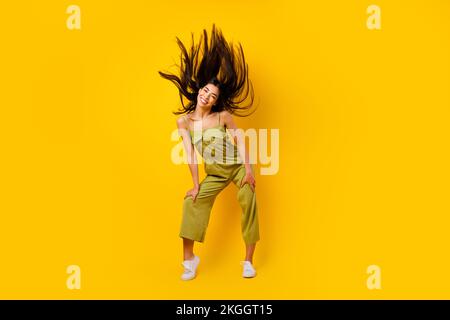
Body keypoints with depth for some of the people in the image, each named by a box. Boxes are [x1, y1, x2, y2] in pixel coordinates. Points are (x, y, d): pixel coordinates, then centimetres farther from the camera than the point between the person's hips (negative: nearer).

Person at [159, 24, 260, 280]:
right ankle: (189, 259, -3)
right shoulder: (184, 121, -6)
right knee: (192, 203, -12)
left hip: (239, 165, -2)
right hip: (214, 173, 2)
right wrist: (196, 184, -11)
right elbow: (190, 153, -10)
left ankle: (249, 261, -3)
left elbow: (240, 140, -13)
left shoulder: (223, 115, -11)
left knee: (249, 204, -13)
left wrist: (248, 170, -21)